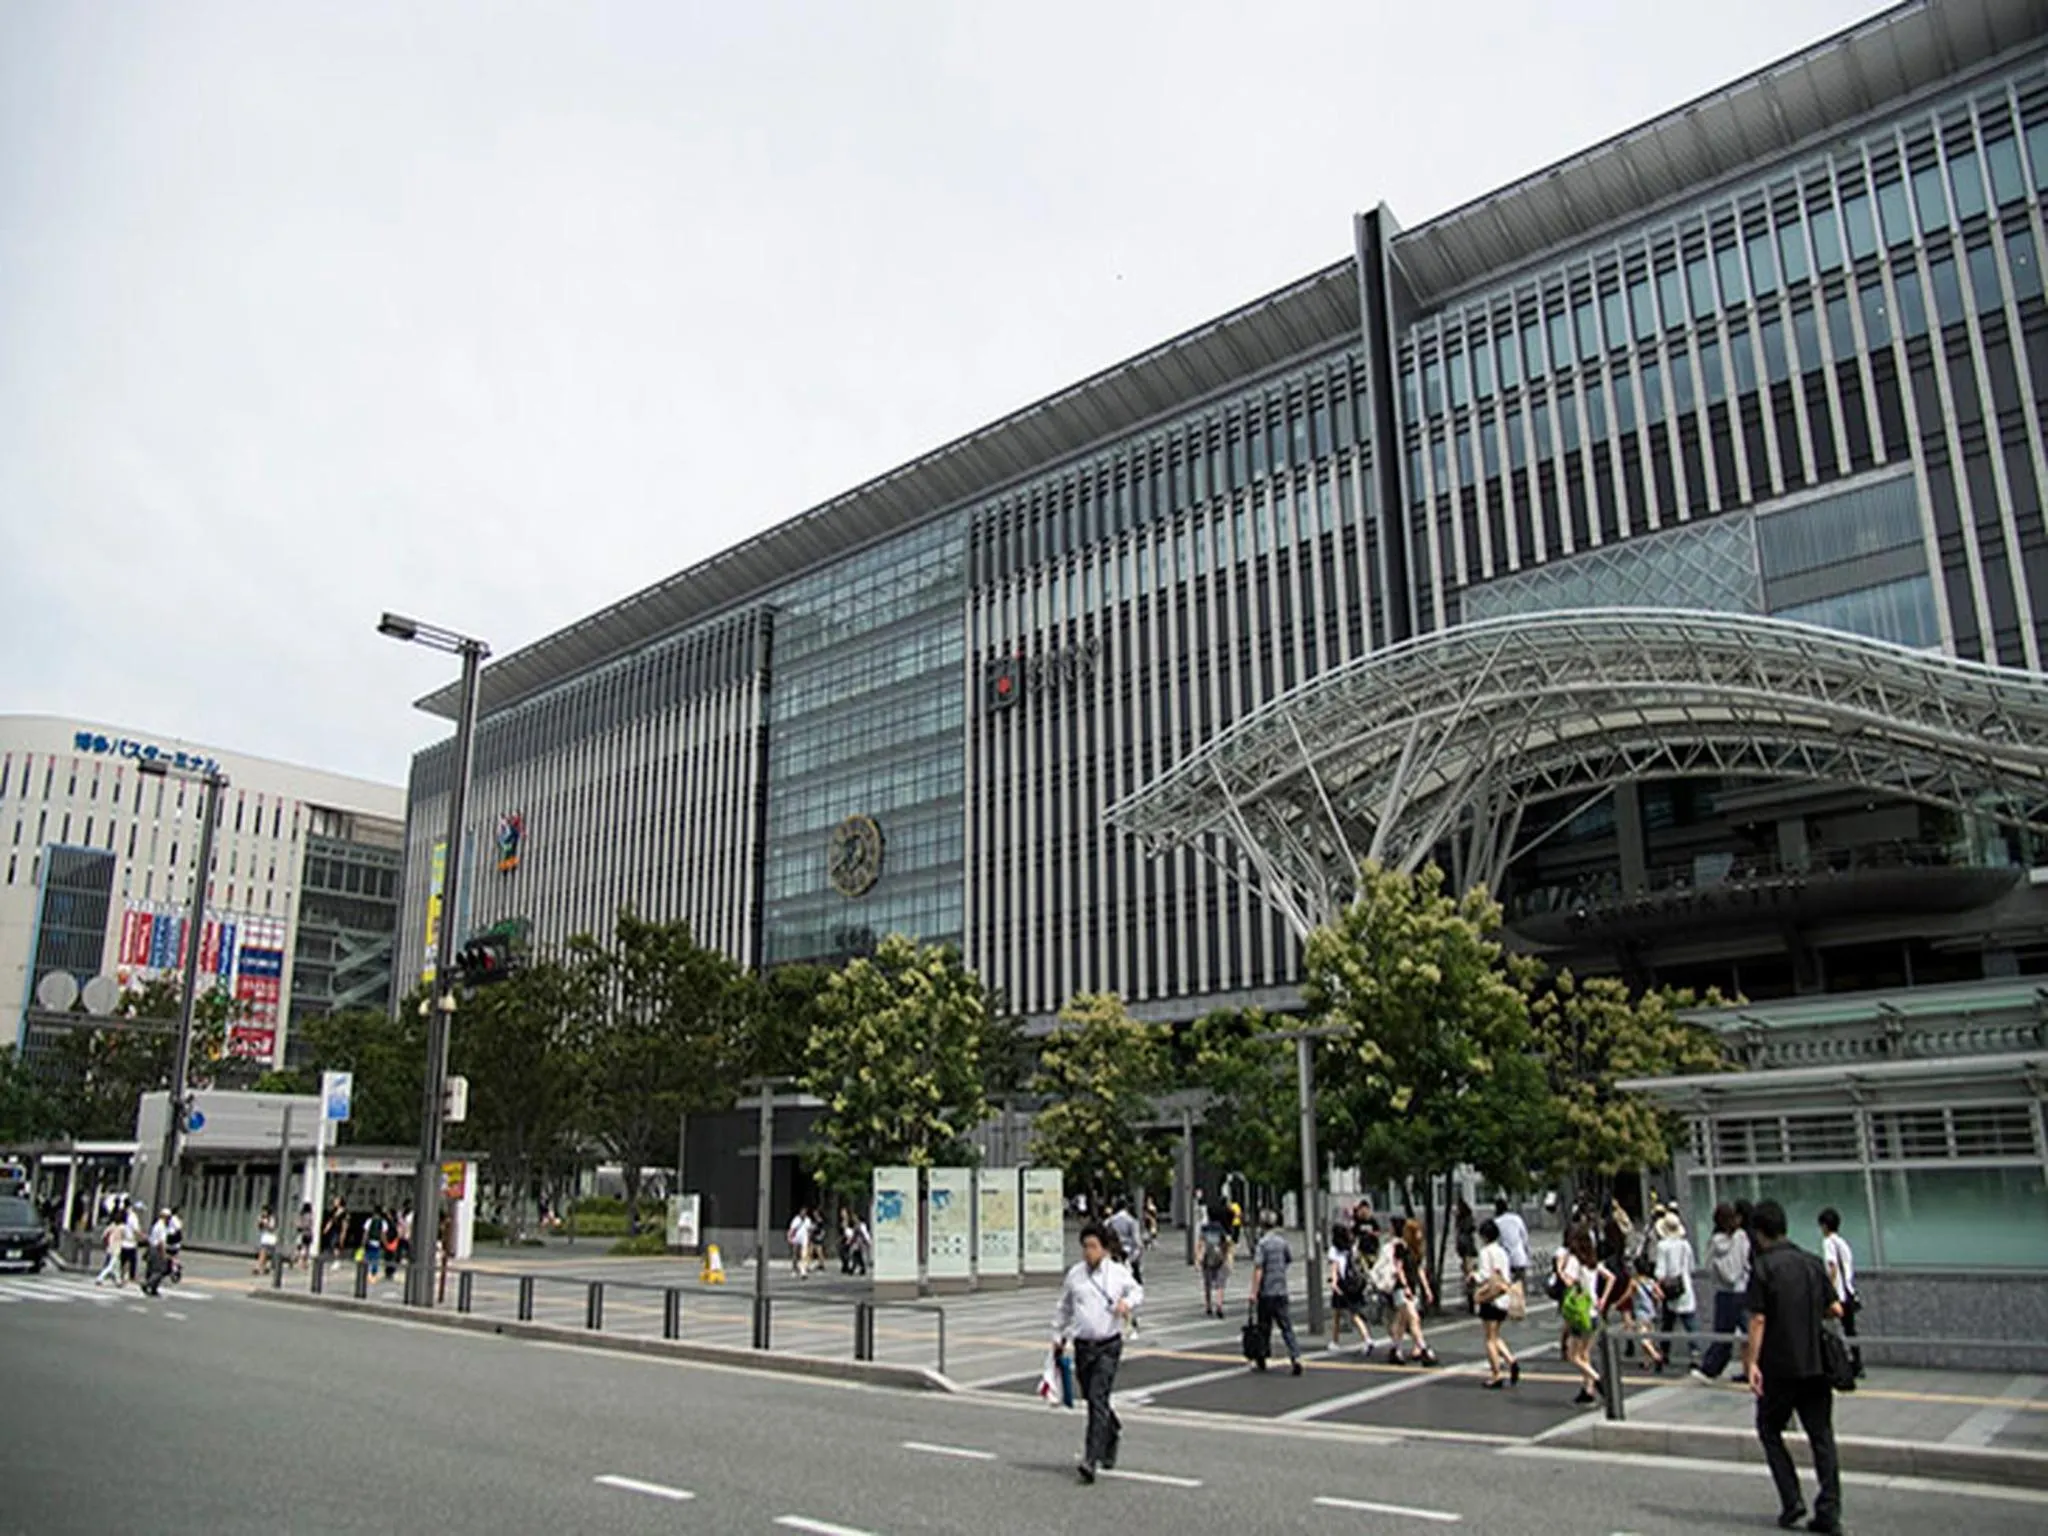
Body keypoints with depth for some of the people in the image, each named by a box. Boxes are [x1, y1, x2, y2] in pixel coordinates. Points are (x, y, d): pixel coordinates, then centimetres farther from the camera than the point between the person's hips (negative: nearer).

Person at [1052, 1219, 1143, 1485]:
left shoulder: (1118, 1273, -2)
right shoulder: (1075, 1274, 4)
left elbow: (1137, 1290, 16)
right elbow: (1064, 1307, 18)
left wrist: (1128, 1302, -5)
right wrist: (1058, 1335, 21)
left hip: (1108, 1346, -3)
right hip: (1082, 1345, 4)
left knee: (1098, 1400, -14)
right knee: (1091, 1400, 14)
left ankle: (1091, 1459, -14)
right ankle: (1113, 1429, 44)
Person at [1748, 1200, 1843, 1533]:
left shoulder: (1762, 1266, -11)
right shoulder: (1812, 1262, 4)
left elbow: (1758, 1319, -14)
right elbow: (1836, 1310, 6)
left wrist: (1753, 1363, -10)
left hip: (1779, 1367, -4)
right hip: (1815, 1364, 4)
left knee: (1769, 1430, 12)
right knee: (1821, 1436, 10)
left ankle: (1792, 1502, 6)